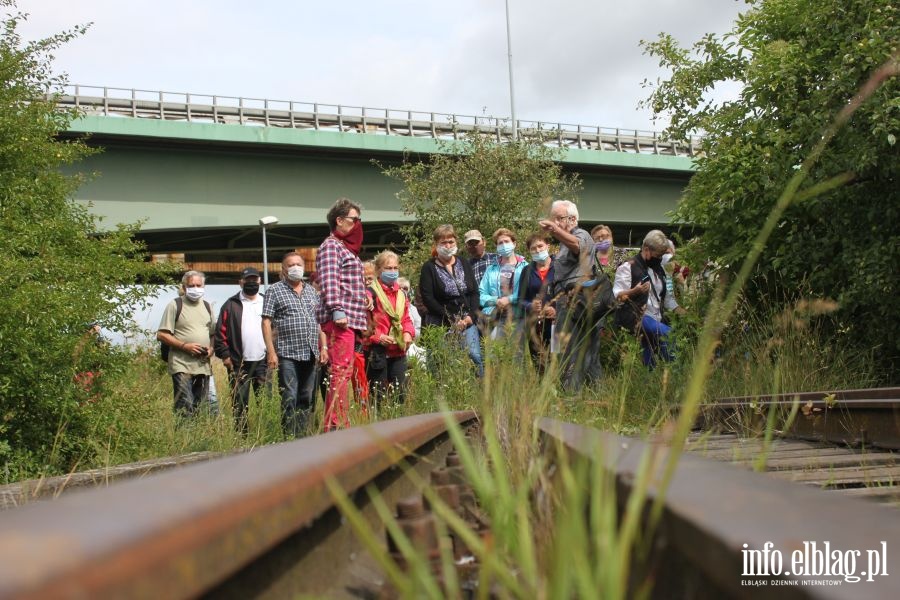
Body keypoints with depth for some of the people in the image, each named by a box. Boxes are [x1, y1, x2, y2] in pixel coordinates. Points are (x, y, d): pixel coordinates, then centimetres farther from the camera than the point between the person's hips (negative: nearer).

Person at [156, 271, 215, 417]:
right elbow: (161, 335, -6)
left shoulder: (207, 306, 16)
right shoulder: (175, 305, -1)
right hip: (182, 365, -6)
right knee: (185, 408, -14)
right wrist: (185, 346, -15)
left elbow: (213, 333, 22)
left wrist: (211, 348, 1)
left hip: (203, 365, 6)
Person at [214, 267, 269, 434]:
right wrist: (225, 355, -6)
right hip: (239, 364, -2)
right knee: (240, 403, 2)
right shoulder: (231, 305, 4)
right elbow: (221, 332, 1)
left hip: (263, 362, 2)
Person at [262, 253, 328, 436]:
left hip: (310, 354, 5)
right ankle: (289, 436, -1)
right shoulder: (274, 290, 1)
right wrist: (271, 352, -12)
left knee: (307, 399, 8)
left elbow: (320, 321, 19)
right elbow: (266, 322, -5)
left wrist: (324, 347, 10)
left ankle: (303, 435, 14)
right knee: (290, 399, -7)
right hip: (287, 354, -5)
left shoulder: (311, 291, 17)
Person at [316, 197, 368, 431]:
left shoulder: (348, 249, 26)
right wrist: (337, 310, -26)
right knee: (341, 372, -14)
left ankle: (339, 424, 8)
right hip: (340, 319, -10)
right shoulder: (331, 246, -4)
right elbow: (329, 281, -17)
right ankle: (335, 424, -16)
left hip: (352, 321, 10)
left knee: (345, 372, 7)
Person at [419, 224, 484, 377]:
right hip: (442, 324, -3)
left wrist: (471, 316, -6)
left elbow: (474, 292, 11)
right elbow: (428, 298, -8)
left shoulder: (464, 264, 13)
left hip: (467, 321, 3)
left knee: (475, 357, -9)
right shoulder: (429, 268, 0)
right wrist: (451, 320, -12)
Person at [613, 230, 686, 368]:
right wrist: (635, 291, -30)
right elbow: (617, 296, -11)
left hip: (656, 319, 8)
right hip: (636, 317, -8)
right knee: (668, 334, -30)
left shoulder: (658, 269, 20)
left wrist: (681, 312, 11)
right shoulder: (628, 267, -5)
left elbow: (667, 297, 26)